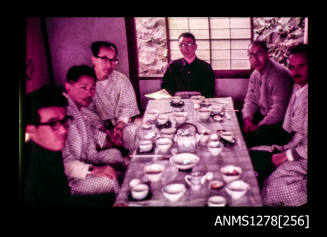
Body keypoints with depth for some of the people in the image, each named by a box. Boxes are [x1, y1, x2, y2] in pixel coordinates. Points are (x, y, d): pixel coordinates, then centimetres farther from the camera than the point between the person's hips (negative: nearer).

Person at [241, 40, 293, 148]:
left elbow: (278, 109, -25)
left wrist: (258, 127, -22)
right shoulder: (255, 74, 6)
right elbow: (250, 99, 9)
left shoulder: (279, 74, -22)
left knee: (253, 137, -29)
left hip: (279, 123, -9)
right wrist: (247, 119, -9)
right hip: (262, 114, 9)